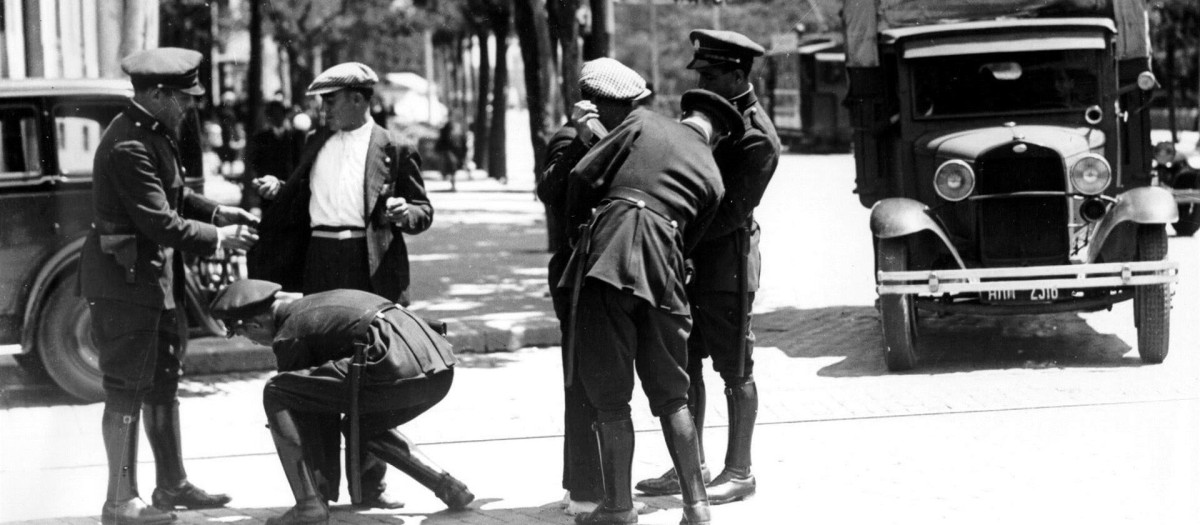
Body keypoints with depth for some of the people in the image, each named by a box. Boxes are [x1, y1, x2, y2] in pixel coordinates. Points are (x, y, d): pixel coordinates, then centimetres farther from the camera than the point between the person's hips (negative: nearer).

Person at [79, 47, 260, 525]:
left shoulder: (155, 132, 8)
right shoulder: (129, 146, -24)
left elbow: (172, 194, 20)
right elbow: (159, 222, -25)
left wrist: (216, 212, 7)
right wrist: (217, 239, -16)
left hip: (156, 277, 11)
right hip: (126, 279, -11)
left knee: (163, 383, 18)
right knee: (126, 390, -4)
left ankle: (172, 485, 28)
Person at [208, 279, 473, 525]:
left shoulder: (288, 337, 8)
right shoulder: (326, 299, 32)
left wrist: (323, 473, 29)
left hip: (399, 367, -8)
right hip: (441, 368, 9)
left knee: (275, 395, 2)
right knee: (364, 423, 35)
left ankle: (309, 503, -2)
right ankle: (448, 487, 23)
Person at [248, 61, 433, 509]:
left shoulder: (392, 150, 1)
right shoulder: (317, 145, 16)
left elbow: (423, 211, 3)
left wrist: (406, 213, -19)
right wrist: (277, 190, 3)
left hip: (371, 270, -5)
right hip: (320, 266, 5)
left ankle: (370, 483, 7)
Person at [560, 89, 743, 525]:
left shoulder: (643, 122, 14)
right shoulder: (712, 178, 21)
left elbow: (583, 176, 6)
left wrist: (576, 226, 23)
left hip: (606, 254, -2)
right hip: (662, 269, 3)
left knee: (609, 395, 3)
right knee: (671, 395, 14)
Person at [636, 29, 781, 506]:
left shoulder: (757, 138, -16)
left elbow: (730, 212, -19)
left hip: (725, 258, -9)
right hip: (688, 255, 9)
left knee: (734, 369, 1)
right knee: (684, 362, 13)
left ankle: (738, 472, 9)